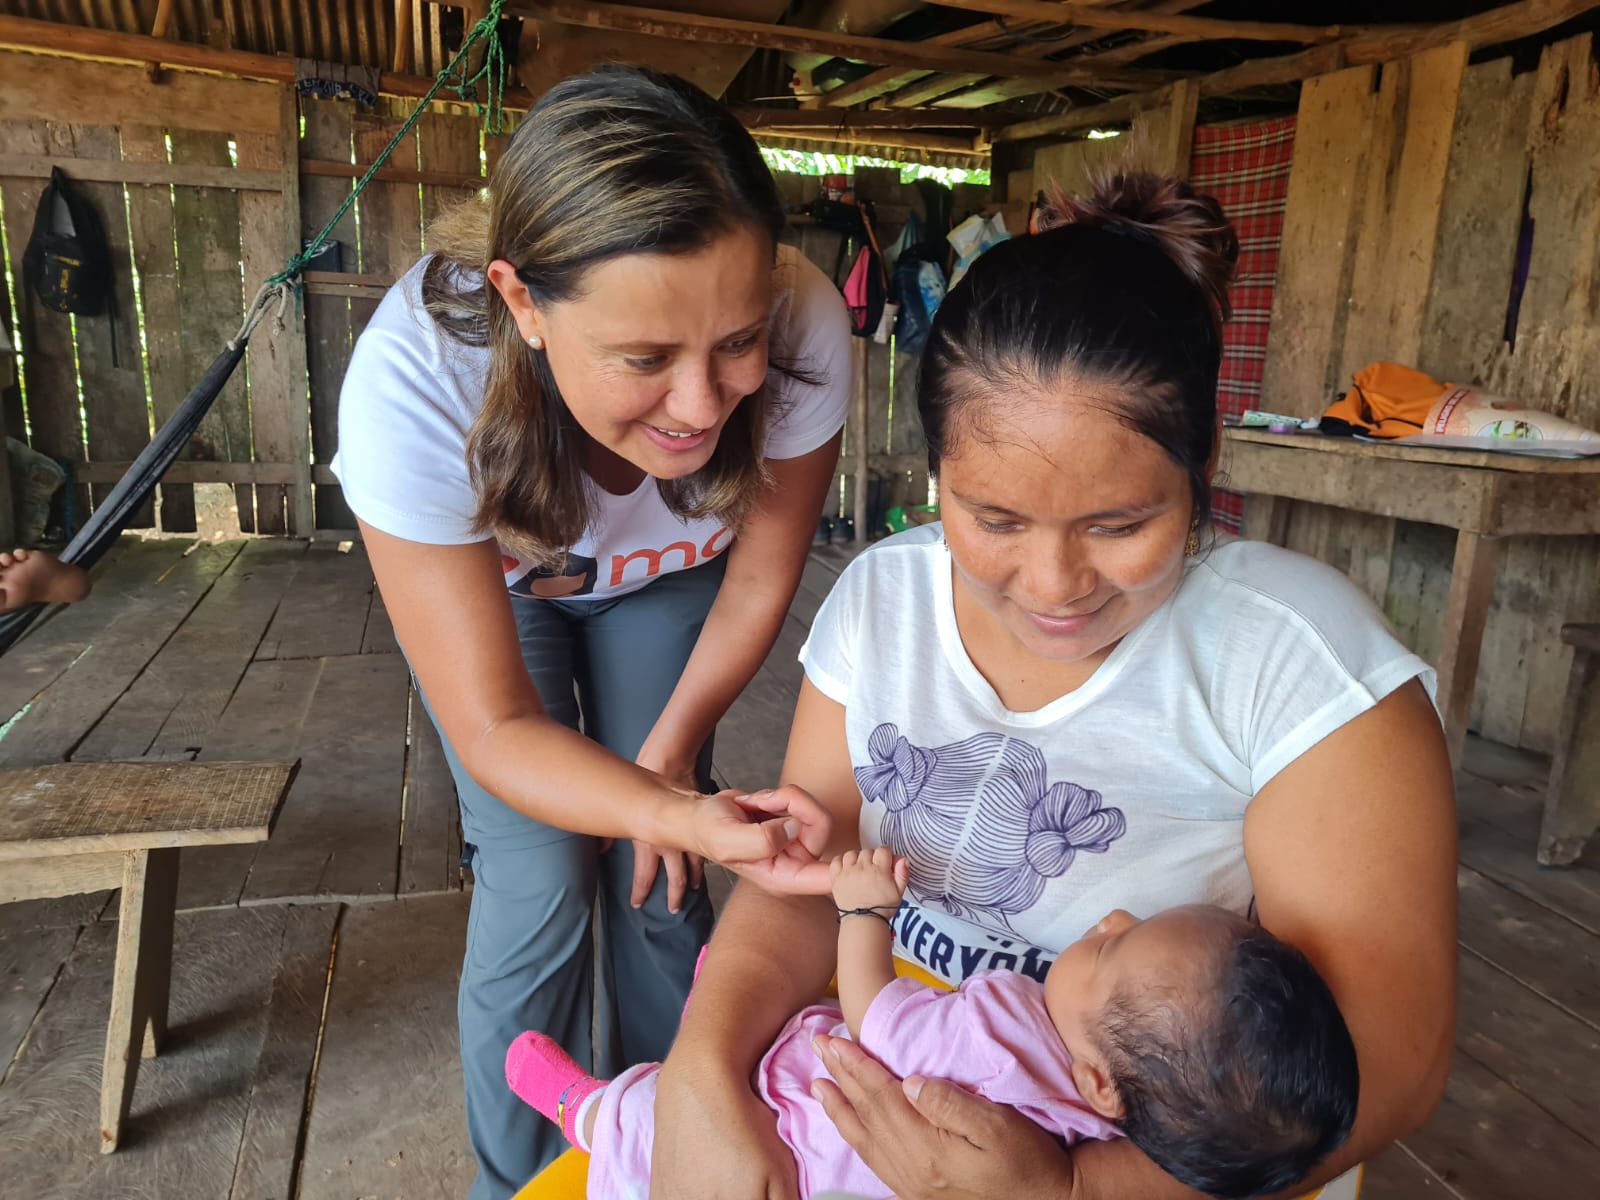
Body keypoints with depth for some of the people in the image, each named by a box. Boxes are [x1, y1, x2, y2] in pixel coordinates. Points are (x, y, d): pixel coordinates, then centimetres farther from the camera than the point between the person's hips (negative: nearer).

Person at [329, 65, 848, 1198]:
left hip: (665, 578, 2)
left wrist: (670, 750, -9)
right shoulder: (414, 376, -41)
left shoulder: (804, 332, -36)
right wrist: (675, 809, -51)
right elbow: (494, 730, -35)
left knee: (656, 885, 2)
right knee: (540, 899, -7)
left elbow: (761, 575, -16)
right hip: (487, 580, -1)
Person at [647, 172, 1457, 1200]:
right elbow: (806, 875, -4)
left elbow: (1386, 1050, -18)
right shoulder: (881, 594, -5)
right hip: (897, 1086, 4)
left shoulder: (1298, 650, -18)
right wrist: (704, 1073, -22)